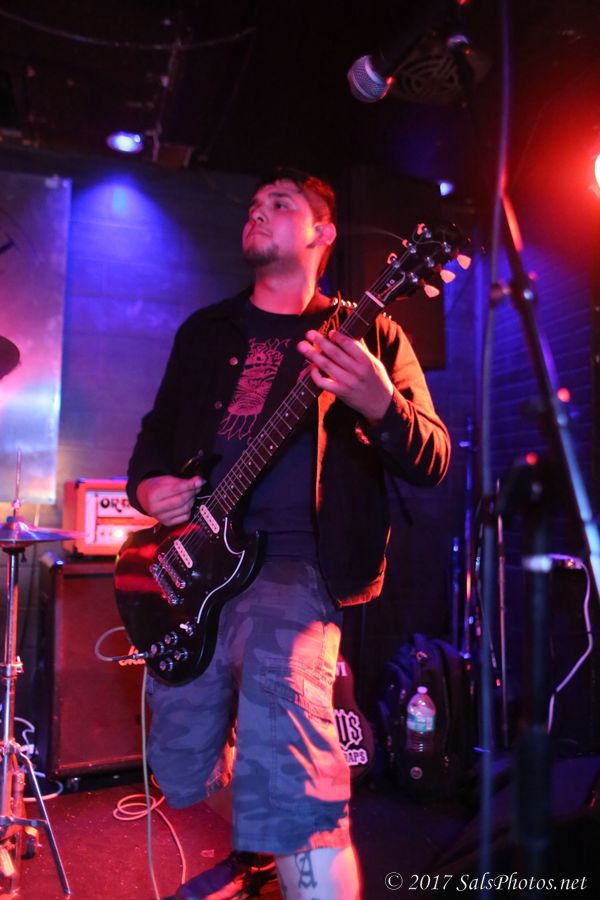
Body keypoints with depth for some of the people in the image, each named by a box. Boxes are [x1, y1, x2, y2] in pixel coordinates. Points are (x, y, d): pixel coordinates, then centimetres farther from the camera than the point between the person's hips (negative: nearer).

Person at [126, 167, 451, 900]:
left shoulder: (369, 335, 4)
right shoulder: (205, 331, 16)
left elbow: (433, 463, -3)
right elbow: (156, 433, 22)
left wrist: (380, 406, -25)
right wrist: (147, 486, 0)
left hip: (296, 560, -4)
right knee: (183, 767, 15)